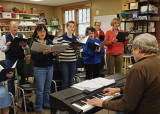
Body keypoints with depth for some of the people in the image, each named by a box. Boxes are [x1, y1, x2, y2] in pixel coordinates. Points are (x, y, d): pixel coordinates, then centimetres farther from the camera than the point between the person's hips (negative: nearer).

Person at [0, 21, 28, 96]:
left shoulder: (22, 36, 5)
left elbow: (27, 47, -2)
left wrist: (24, 46, -25)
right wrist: (7, 46, -21)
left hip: (21, 59, 1)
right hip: (10, 60, -1)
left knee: (22, 76, 11)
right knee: (10, 78, 8)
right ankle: (11, 95, 21)